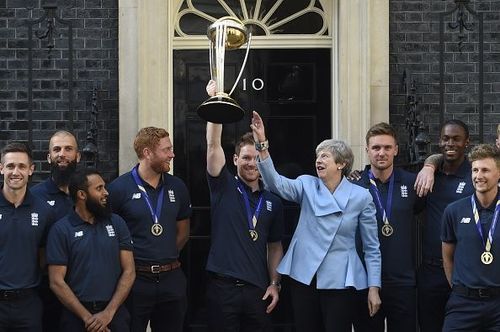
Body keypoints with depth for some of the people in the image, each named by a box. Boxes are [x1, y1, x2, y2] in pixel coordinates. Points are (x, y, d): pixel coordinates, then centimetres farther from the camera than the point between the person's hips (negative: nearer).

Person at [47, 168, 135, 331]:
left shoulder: (117, 223, 4)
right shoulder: (60, 230, -3)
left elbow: (129, 271, 1)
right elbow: (57, 282, -7)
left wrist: (109, 312, -10)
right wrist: (87, 317, -12)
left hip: (115, 312, 2)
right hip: (77, 315, -2)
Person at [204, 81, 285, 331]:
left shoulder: (273, 201, 11)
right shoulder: (223, 188, 2)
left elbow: (275, 247, 15)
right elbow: (213, 145, -10)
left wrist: (274, 284, 5)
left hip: (258, 289, 3)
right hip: (222, 285, -3)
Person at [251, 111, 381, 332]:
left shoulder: (361, 197, -2)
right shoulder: (307, 186, 4)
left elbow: (371, 247, 1)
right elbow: (276, 183, -17)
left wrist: (374, 287, -4)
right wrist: (262, 144, -29)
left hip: (340, 281, -3)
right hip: (304, 277, 3)